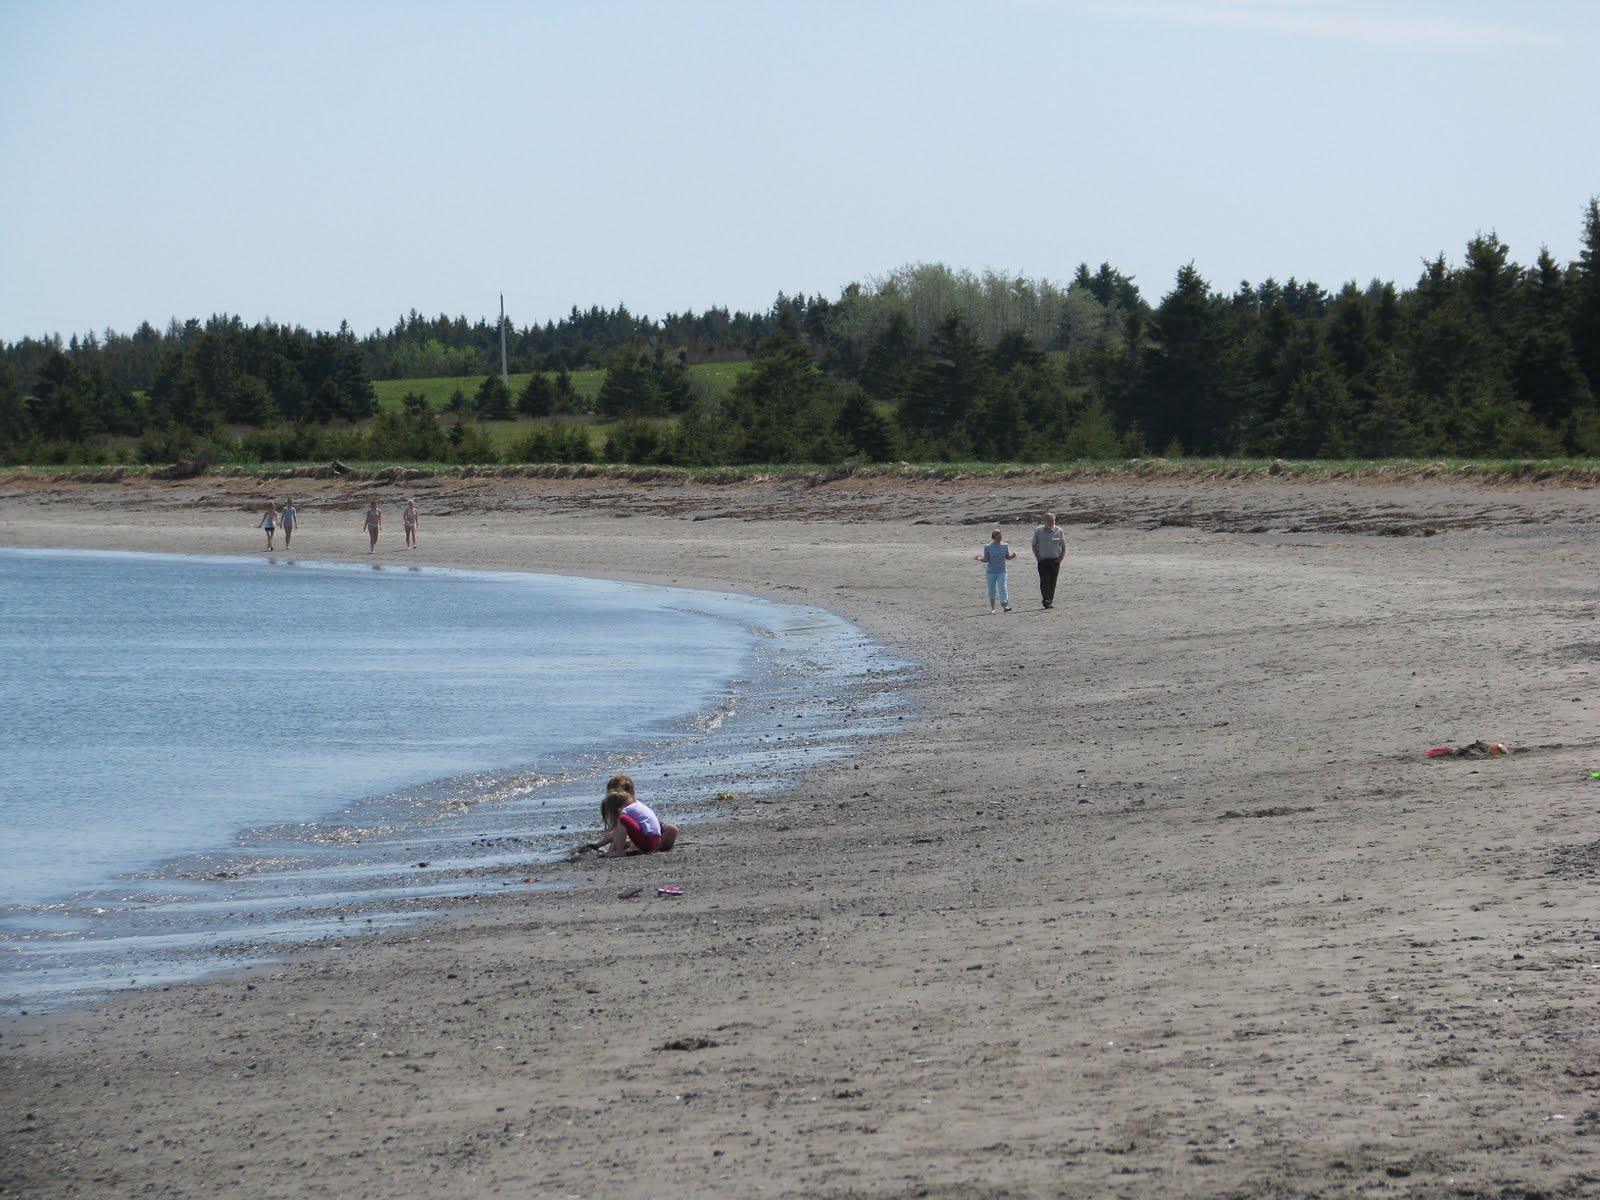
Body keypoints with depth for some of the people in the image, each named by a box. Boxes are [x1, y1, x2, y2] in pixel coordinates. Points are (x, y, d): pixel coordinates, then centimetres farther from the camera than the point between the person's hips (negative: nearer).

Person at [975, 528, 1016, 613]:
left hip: (1001, 571, 0)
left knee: (1002, 587, -14)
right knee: (992, 589, 7)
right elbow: (986, 559, -2)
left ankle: (1005, 605, -24)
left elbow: (1007, 557, 10)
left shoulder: (1005, 546, 3)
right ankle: (992, 608, 18)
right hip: (991, 571, 0)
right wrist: (979, 559, -21)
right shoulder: (988, 547, -3)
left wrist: (1013, 555, -11)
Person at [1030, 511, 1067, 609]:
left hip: (1055, 560, 2)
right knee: (1044, 580, -15)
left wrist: (1061, 557, 0)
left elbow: (1063, 546, 13)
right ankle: (1046, 600, -24)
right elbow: (1034, 545, 10)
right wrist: (1038, 557, -2)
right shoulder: (1038, 531, 3)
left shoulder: (1058, 531, 6)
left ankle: (1050, 600, 11)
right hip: (1043, 560, -2)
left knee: (1052, 582, 4)